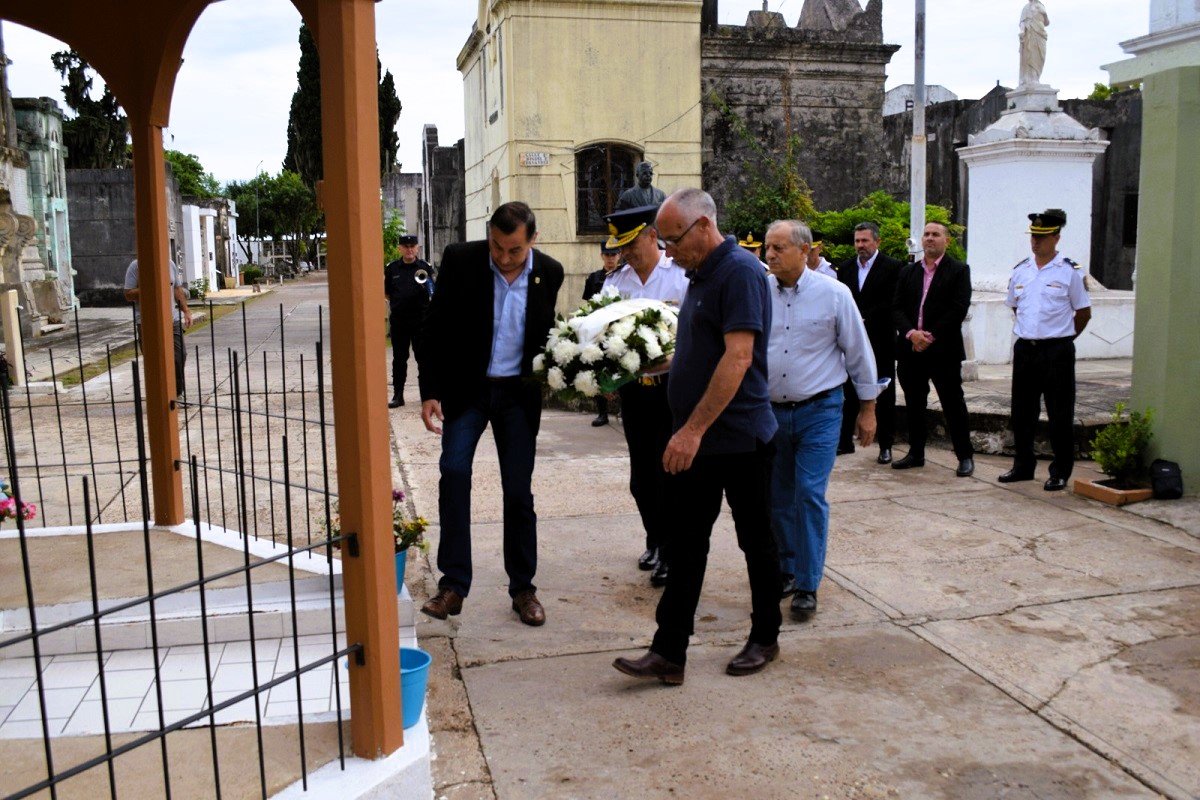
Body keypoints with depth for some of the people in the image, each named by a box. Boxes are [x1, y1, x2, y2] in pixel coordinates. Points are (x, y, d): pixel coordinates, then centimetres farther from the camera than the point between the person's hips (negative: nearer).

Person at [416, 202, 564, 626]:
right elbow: (433, 331, -5)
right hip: (465, 387, -1)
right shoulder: (459, 261, -10)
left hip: (519, 392, 1)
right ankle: (453, 584, -3)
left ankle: (523, 588, 17)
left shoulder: (549, 273, -5)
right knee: (453, 472, -14)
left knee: (518, 491, 3)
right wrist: (430, 393, -9)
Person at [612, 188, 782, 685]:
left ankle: (765, 639, 26)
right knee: (685, 545, 6)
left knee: (756, 541, 9)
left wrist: (695, 428, -27)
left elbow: (738, 357, -25)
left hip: (739, 437, -9)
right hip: (695, 441, 9)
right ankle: (668, 653, 10)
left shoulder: (740, 271, -16)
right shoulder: (701, 276, 14)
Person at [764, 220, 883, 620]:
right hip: (770, 410, 3)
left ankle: (807, 586, 3)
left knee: (810, 495, -7)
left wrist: (867, 409, 4)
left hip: (818, 411, -3)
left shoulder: (833, 294, -6)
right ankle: (787, 569, 29)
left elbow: (859, 352, 2)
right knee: (778, 497, 11)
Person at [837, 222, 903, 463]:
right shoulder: (845, 267, 11)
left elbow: (892, 304, -10)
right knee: (850, 394, 8)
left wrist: (864, 319, -15)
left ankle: (885, 446, 12)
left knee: (884, 397, 4)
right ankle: (845, 441, 16)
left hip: (880, 342, -4)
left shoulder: (892, 267, -3)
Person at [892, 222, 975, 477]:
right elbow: (897, 309, 6)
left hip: (944, 349, -4)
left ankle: (965, 456, 10)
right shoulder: (908, 272, 13)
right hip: (911, 350, 4)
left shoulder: (959, 271, 1)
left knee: (953, 404, 0)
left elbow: (959, 309, -9)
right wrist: (911, 333, -12)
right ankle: (916, 453, 22)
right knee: (913, 404, 11)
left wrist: (931, 336, -15)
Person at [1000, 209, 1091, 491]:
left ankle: (1060, 473, 11)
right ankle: (1023, 466, 25)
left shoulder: (1070, 272, -4)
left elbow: (1084, 313, 2)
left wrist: (1062, 338, 6)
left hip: (1057, 351, -5)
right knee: (1022, 412, 11)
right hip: (1024, 348, 5)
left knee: (1060, 415, 1)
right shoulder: (1020, 271, 8)